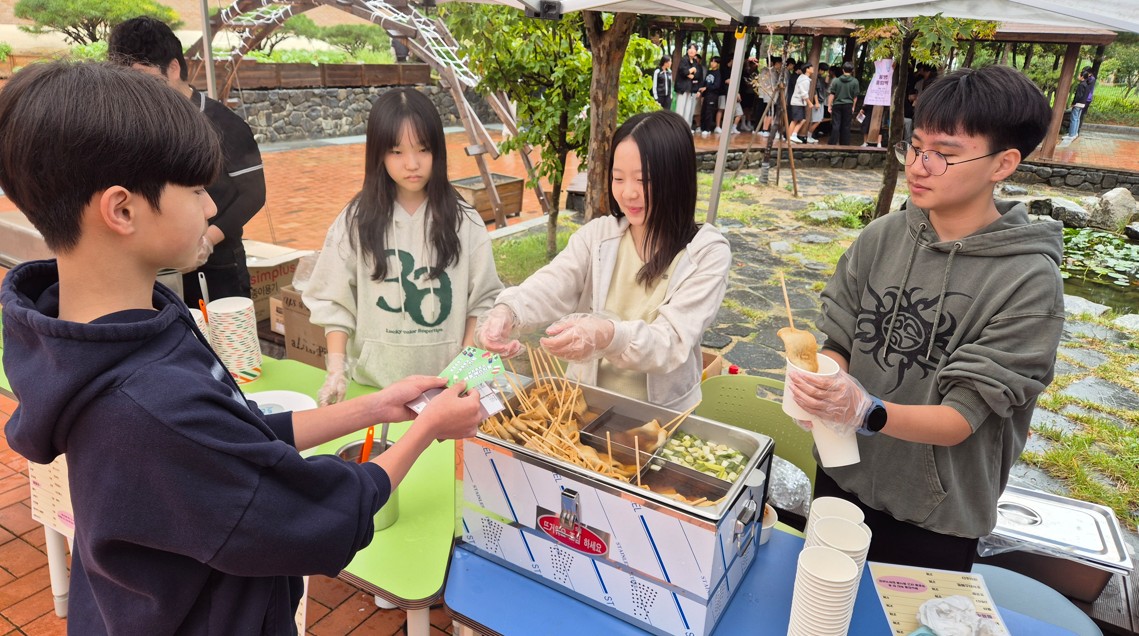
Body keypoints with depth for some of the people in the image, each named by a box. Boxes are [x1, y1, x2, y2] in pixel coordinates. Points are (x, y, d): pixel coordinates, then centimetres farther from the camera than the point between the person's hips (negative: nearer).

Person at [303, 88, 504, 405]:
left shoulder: (463, 220, -5)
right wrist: (336, 369, -10)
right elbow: (334, 301, -2)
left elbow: (482, 299, -3)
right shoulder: (356, 221, -4)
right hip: (374, 383, 1)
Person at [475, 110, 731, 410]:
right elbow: (553, 284, -15)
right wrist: (508, 311, -36)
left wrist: (609, 336, -37)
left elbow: (672, 341, -18)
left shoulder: (707, 252, -8)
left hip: (661, 416, -2)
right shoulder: (596, 234, 2)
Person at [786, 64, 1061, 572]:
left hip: (936, 518, -3)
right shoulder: (880, 238, -8)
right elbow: (839, 343, -4)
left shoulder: (1030, 281, -17)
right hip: (841, 481, 3)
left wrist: (867, 411, -38)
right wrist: (823, 384, -26)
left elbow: (960, 419, -20)